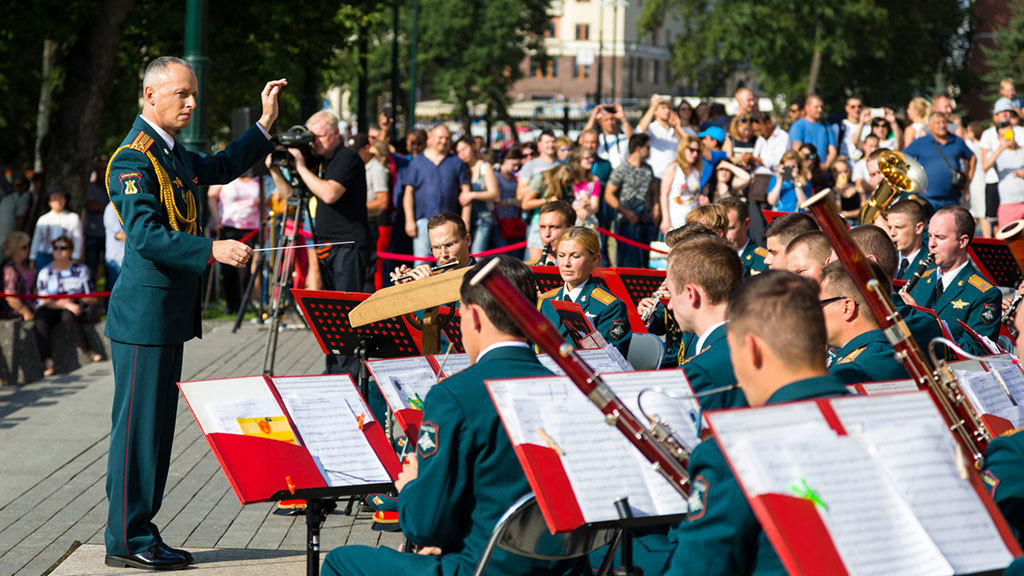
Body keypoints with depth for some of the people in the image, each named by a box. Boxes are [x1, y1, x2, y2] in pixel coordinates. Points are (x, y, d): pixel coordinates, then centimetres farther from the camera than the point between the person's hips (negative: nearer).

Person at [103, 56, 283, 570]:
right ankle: (126, 540, 0)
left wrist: (265, 123, 23)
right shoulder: (133, 158, -16)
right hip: (144, 314, -10)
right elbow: (145, 237, -25)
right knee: (138, 425, -5)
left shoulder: (170, 152, 14)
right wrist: (212, 249, -32)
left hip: (168, 314, 10)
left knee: (157, 425, 12)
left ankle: (141, 532, 18)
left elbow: (221, 169, 31)